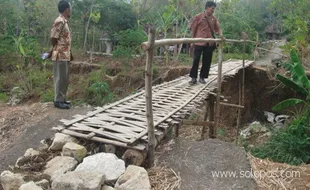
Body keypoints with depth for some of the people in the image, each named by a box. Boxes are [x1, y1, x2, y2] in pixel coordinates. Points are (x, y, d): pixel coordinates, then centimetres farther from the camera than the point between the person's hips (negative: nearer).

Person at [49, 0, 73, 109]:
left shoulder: (65, 22, 16)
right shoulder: (59, 21, -15)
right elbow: (53, 38, -16)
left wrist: (69, 53, 18)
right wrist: (53, 51, -2)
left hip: (65, 55, 9)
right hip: (60, 55, -9)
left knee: (65, 78, 14)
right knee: (60, 78, -3)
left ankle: (62, 99, 23)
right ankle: (58, 101, 4)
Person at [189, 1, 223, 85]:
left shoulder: (214, 19, 10)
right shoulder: (198, 17, -1)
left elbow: (218, 28, 12)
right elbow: (193, 29, 0)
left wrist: (221, 35, -8)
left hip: (210, 43, 4)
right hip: (199, 42, -4)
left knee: (207, 61, 6)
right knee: (196, 60, -3)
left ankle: (202, 77, 17)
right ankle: (193, 77, 5)